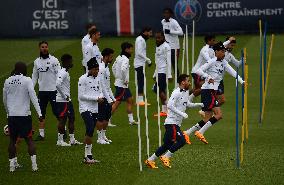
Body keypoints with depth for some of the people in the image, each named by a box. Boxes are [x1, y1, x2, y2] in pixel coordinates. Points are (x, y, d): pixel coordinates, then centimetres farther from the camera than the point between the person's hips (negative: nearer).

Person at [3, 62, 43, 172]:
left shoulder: (7, 81, 6)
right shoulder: (27, 80, -6)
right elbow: (33, 97, -13)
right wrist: (39, 113, -13)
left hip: (11, 116, 3)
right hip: (24, 115, -3)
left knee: (12, 140, 13)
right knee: (29, 140, 4)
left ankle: (12, 164, 14)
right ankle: (34, 164, -4)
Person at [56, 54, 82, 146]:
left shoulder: (66, 72, 14)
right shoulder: (62, 73, -17)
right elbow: (58, 84, -30)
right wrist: (65, 96, -21)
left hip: (67, 100, 10)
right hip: (62, 100, -10)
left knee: (71, 118, 13)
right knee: (62, 119, -5)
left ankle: (72, 139, 19)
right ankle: (60, 140, 1)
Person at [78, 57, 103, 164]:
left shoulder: (97, 79, 13)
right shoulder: (83, 79, -9)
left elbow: (100, 91, 20)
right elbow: (81, 95, -13)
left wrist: (100, 97, -5)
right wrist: (96, 98, -15)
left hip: (95, 109, 7)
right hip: (85, 108, -7)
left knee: (90, 132, 9)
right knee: (90, 129, -20)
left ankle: (88, 156, 13)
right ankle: (87, 156, -16)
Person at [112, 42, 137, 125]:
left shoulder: (119, 58, 10)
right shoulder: (125, 59, -18)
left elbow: (113, 67, 22)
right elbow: (123, 69, -33)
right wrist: (125, 80, -22)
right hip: (122, 85, -10)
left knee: (130, 100, 15)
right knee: (117, 102, -6)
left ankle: (131, 120, 20)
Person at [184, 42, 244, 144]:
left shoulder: (224, 63, 14)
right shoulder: (212, 62, -9)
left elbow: (233, 72, 7)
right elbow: (199, 71, -14)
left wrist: (242, 81, -6)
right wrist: (208, 77, -28)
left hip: (213, 91, 9)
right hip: (208, 90, -9)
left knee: (208, 118, 8)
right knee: (219, 114, -16)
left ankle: (187, 133, 13)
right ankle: (200, 132, -13)